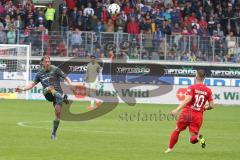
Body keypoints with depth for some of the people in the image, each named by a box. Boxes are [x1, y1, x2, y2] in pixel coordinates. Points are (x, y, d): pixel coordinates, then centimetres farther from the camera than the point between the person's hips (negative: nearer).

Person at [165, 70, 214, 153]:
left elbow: (187, 100, -19)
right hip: (199, 115, 2)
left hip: (187, 113, -2)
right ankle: (198, 137, -29)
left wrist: (177, 110, -23)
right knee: (193, 139, 4)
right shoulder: (208, 90, 5)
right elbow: (211, 106, 4)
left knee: (177, 130, 20)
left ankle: (170, 148, 23)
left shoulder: (192, 87, -5)